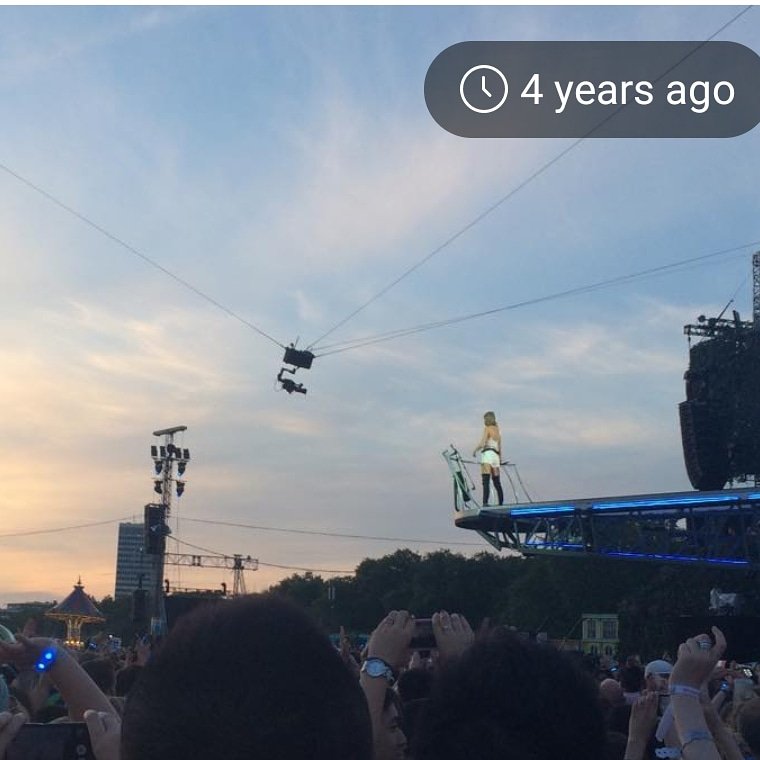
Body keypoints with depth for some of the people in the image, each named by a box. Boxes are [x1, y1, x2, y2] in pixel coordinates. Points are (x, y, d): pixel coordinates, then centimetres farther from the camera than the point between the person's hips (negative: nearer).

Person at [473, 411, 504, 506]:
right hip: (496, 456, 7)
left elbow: (482, 444, -12)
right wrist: (500, 460, 33)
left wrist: (475, 450, 4)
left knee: (486, 481, -17)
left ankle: (485, 503, -29)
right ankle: (501, 504, 11)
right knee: (497, 483, 11)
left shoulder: (487, 428, 0)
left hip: (488, 454, -7)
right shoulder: (497, 430, 22)